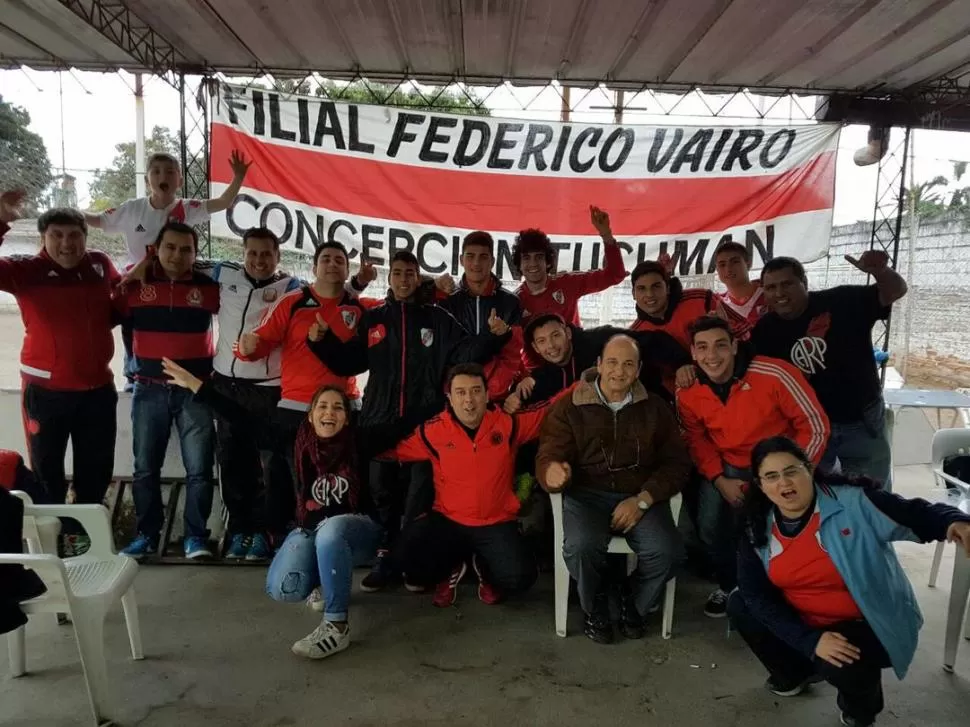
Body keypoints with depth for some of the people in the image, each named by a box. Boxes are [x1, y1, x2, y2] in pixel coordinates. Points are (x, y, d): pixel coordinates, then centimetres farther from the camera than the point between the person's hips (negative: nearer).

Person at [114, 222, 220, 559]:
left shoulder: (209, 286, -1)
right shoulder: (135, 284, 2)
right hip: (149, 389, 2)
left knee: (199, 469, -1)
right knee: (145, 468, 9)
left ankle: (195, 535, 8)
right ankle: (147, 533, 21)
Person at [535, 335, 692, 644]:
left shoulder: (655, 408, 10)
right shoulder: (569, 407, 2)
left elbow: (676, 463, 5)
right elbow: (547, 458, -5)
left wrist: (642, 500, -11)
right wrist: (553, 472, -32)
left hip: (641, 496, 2)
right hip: (588, 494, -2)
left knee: (667, 552, -25)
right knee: (582, 547, -32)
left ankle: (634, 604, 10)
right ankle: (596, 609, 3)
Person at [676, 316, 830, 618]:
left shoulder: (774, 374, -27)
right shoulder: (687, 393, -15)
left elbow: (816, 428, -18)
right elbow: (697, 441, 1)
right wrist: (719, 480, -13)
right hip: (729, 467, 3)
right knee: (710, 528, -5)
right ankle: (731, 586, 27)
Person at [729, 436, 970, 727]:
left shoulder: (854, 501, -22)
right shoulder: (757, 530, -11)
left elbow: (917, 515, -22)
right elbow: (755, 594, -12)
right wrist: (809, 640, -22)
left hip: (869, 622, -5)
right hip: (806, 623, 5)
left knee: (843, 666, -32)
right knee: (739, 605, -5)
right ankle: (795, 673, 19)